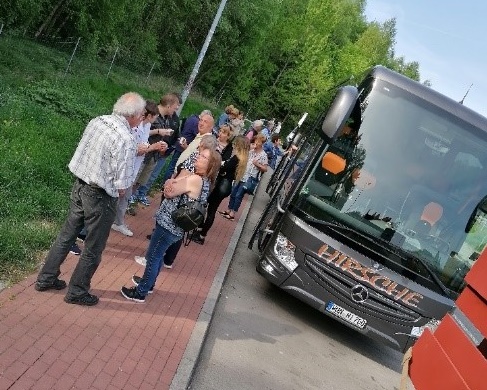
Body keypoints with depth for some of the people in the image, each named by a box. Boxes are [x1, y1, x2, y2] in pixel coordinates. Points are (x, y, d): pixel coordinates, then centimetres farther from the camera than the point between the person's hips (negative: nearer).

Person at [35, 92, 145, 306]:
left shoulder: (97, 121, -2)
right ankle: (77, 292, 28)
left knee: (66, 235, 23)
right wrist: (118, 192, 2)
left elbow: (84, 153, 9)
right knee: (93, 249, 13)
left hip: (79, 185, 7)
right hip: (99, 197, -7)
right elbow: (121, 186, -22)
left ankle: (46, 278, 38)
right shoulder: (126, 140, -24)